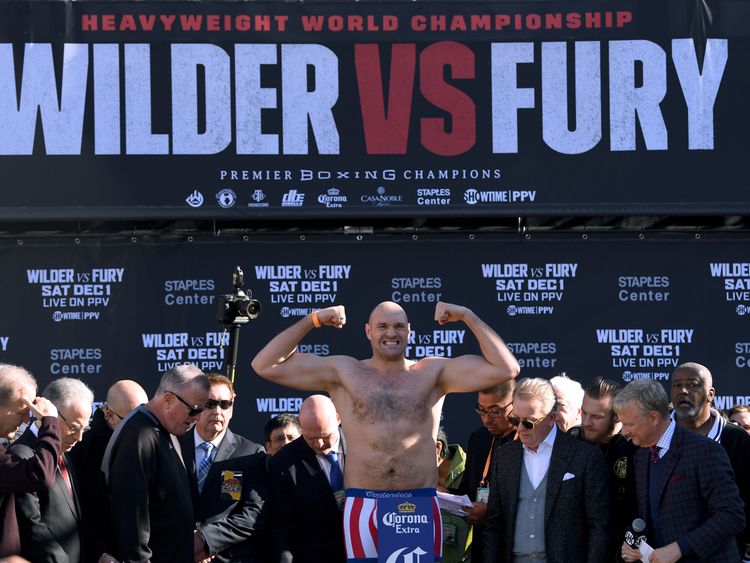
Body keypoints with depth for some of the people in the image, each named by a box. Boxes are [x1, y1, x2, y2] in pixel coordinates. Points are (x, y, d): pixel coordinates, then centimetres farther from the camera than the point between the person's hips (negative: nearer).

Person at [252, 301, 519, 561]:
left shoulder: (433, 372, 9)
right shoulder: (343, 372, 8)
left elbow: (505, 369, 3)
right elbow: (266, 366, 4)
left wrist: (468, 317, 1)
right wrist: (312, 320, 2)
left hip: (421, 507, 1)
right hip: (363, 506, 0)